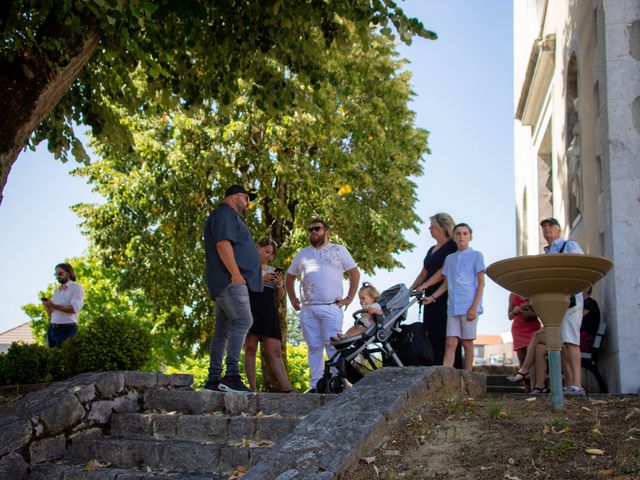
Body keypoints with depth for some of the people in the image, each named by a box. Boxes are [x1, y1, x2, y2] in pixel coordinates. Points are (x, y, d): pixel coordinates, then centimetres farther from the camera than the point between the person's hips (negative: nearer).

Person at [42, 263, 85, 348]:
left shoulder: (76, 288, -1)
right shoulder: (56, 291, 19)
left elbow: (74, 309, -16)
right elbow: (51, 315, 16)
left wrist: (54, 306, -19)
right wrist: (47, 307, -4)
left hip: (67, 328, -6)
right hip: (52, 328, 6)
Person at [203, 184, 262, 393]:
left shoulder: (231, 217, 31)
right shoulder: (225, 213, -3)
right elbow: (223, 244, -16)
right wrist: (236, 274, -22)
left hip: (227, 283, 11)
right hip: (231, 281, -11)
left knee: (223, 331, 6)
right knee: (243, 321, -21)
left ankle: (214, 380, 5)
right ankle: (231, 375, -29)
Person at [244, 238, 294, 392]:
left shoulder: (273, 270, 24)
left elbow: (280, 297, 22)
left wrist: (279, 284, 3)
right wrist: (261, 279, -12)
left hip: (270, 313, 4)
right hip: (252, 309, -4)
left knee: (275, 352, -4)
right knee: (251, 349, -6)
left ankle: (287, 389, -14)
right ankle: (252, 388, -7)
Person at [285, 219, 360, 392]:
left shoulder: (339, 250, 10)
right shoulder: (303, 253, 20)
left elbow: (355, 273, 9)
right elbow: (289, 277, 27)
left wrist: (349, 298, 1)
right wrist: (293, 300, 16)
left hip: (331, 307, -4)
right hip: (307, 309, 4)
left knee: (333, 346, -11)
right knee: (314, 348, 3)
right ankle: (315, 386, 4)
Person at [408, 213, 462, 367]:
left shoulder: (452, 246, -3)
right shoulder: (432, 250, 23)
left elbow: (445, 270, -13)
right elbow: (423, 273, 23)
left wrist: (425, 285, -17)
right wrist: (410, 289, 11)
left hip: (445, 297, -8)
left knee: (446, 335, -11)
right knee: (432, 335, 2)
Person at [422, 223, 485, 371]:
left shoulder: (476, 256, 3)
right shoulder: (449, 258, 16)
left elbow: (481, 283, -2)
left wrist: (474, 306, -10)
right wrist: (432, 297, 5)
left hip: (469, 307, -4)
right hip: (453, 307, 4)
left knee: (467, 343, -1)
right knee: (450, 343, -3)